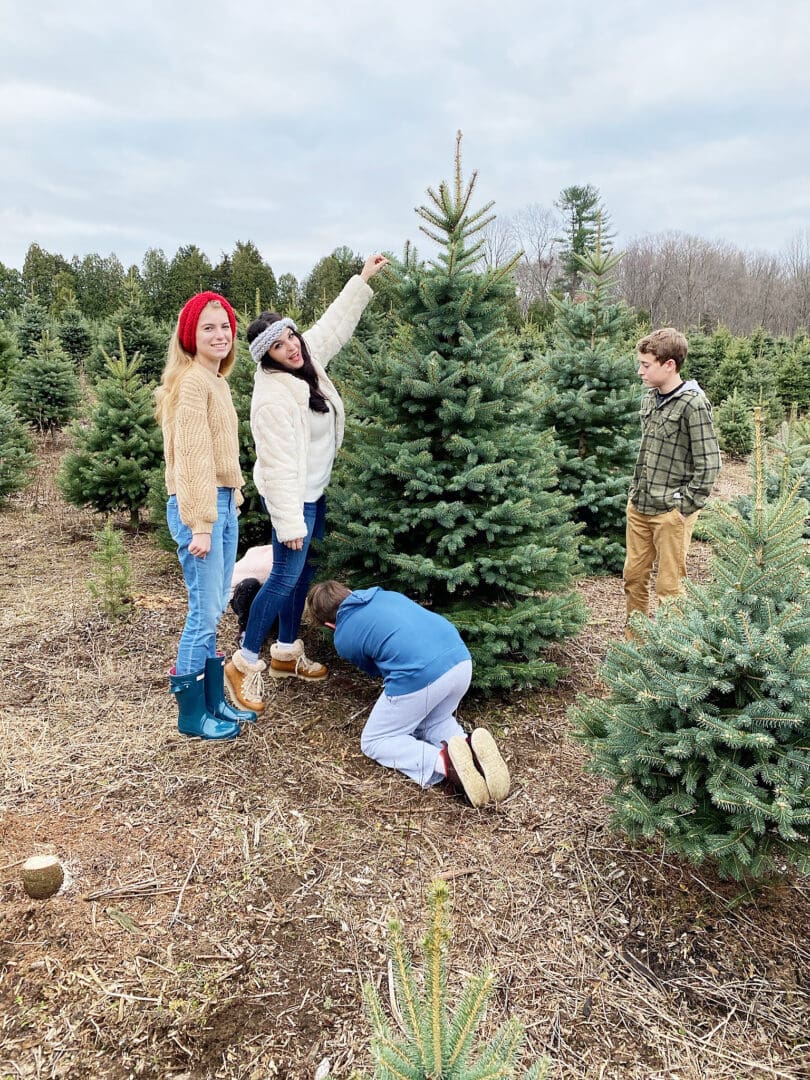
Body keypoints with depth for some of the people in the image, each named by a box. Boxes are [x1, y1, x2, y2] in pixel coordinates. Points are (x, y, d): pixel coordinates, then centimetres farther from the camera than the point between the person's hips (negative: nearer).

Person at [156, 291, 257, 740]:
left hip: (224, 503, 9)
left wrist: (230, 504, 14)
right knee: (204, 612, -2)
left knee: (214, 611, 15)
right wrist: (200, 524, -20)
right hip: (197, 506, -9)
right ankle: (191, 714, 13)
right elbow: (192, 456, -18)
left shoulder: (217, 381, 16)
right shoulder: (191, 382, -12)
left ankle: (215, 702, 26)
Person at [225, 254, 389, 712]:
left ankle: (287, 653, 30)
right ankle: (245, 662, 9)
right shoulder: (274, 397, -27)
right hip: (293, 498, -9)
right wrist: (290, 522, -27)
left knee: (306, 571, 16)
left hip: (315, 491, 9)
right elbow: (280, 465, -28)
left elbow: (334, 325, 15)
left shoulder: (307, 358, -2)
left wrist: (363, 280, 14)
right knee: (285, 579, -5)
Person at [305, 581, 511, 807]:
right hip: (460, 660, 6)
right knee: (435, 723, 33)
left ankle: (443, 762, -9)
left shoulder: (343, 639, 14)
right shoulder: (386, 594, 27)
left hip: (420, 676, -6)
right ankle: (471, 747, 0)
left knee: (374, 741, 17)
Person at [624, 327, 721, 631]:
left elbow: (708, 463, -15)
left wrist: (686, 506, -14)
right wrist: (635, 491, 15)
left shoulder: (693, 404, -14)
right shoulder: (649, 399, 9)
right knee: (634, 577, 14)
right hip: (638, 507, 8)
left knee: (668, 587, 2)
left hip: (671, 512, -7)